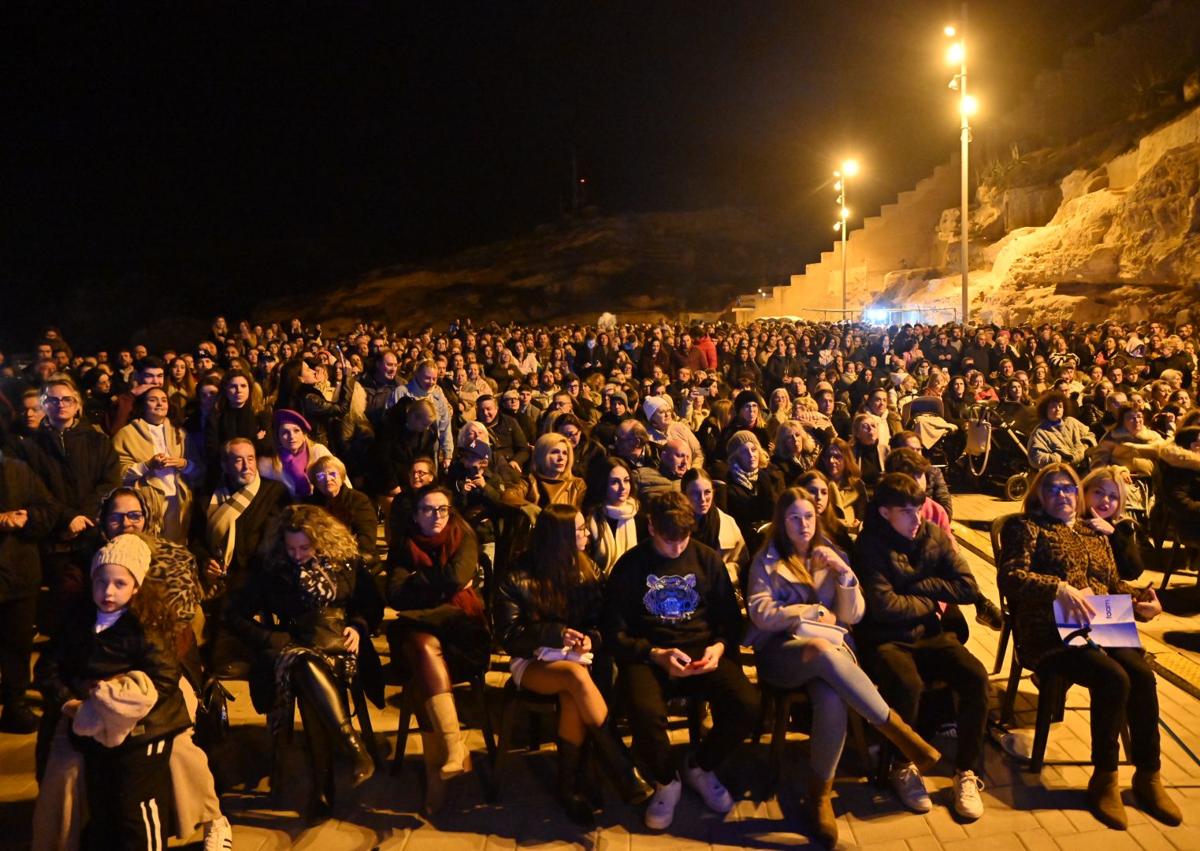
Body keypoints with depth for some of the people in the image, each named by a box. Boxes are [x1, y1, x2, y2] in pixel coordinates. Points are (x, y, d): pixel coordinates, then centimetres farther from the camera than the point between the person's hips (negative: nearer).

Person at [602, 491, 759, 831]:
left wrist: (720, 646, -9)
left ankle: (700, 765, 8)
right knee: (645, 712, -35)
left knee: (747, 704, -26)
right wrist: (656, 655, -16)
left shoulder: (707, 560, 8)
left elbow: (730, 617, 14)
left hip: (702, 653, 3)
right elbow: (615, 632, -1)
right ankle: (666, 782, 0)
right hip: (647, 655, -2)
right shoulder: (630, 566, 0)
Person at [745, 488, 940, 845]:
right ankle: (899, 730, -30)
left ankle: (819, 796, -19)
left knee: (833, 702, -35)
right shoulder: (766, 561, 8)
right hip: (781, 651, -2)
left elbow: (853, 615, 8)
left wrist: (844, 571, -7)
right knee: (823, 649, -39)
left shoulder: (831, 555, 16)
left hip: (830, 648, 2)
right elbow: (761, 614, -5)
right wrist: (816, 612, -3)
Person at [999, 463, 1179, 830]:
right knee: (1113, 678, -29)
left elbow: (1115, 584, 27)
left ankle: (1148, 776, -8)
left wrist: (1142, 600, 4)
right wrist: (1060, 588, -24)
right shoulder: (1026, 528, 7)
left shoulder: (1094, 533, 27)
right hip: (1051, 634, -5)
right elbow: (1010, 576, -8)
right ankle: (1104, 779, -11)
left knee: (1142, 675, -24)